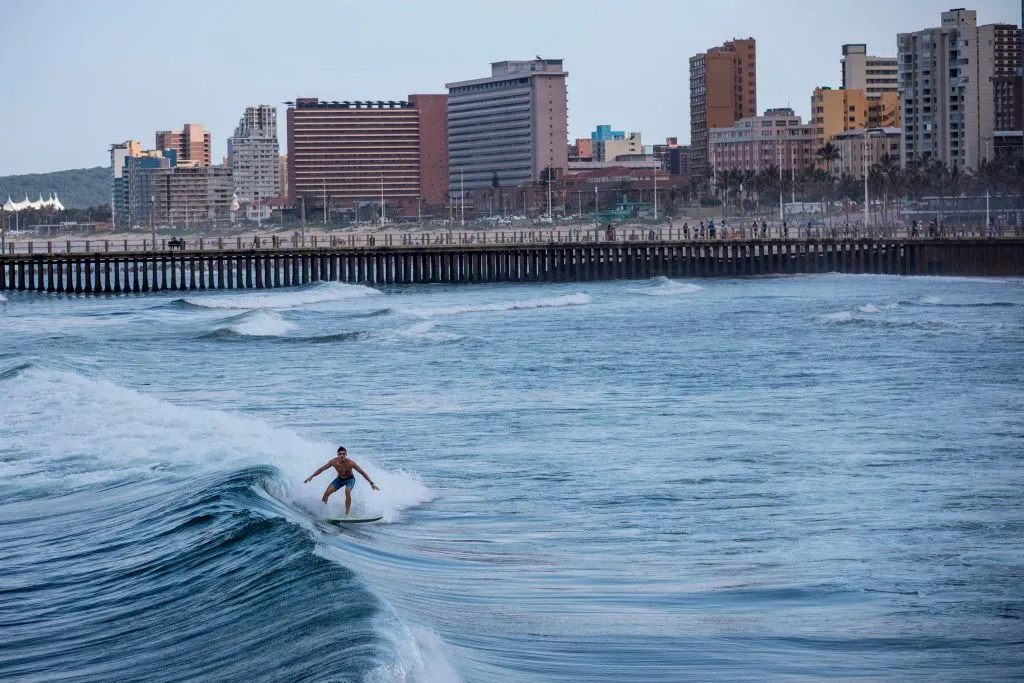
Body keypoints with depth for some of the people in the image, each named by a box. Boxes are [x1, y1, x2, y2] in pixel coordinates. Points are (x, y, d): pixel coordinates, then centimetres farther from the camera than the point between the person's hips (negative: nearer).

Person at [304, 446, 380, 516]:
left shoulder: (350, 463, -32)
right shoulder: (334, 461, -24)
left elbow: (362, 473, -26)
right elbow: (322, 469, -11)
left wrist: (371, 483, -27)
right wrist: (311, 477, -10)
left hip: (350, 479, -4)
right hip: (339, 479, 4)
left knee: (347, 492, -33)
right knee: (326, 493, -6)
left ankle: (347, 513, -25)